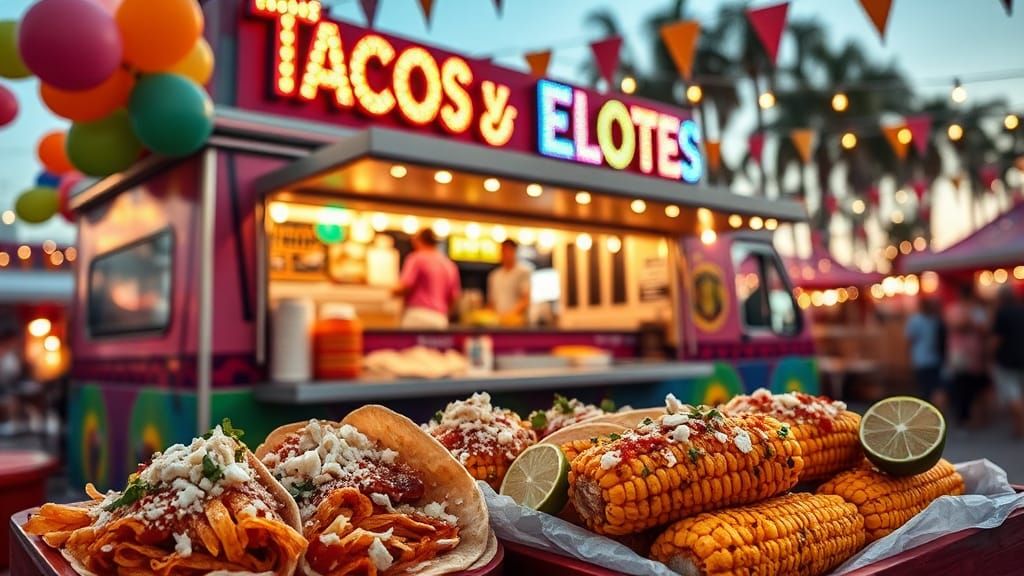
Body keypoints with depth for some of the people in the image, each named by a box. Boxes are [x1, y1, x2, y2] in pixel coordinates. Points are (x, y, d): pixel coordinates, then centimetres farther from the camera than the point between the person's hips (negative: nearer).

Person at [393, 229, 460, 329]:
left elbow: (405, 286, -10)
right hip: (441, 320, 6)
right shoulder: (450, 265, 16)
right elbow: (454, 297, 17)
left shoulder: (416, 258, -1)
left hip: (417, 317, -6)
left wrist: (395, 291, 10)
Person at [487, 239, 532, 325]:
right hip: (498, 322, 4)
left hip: (516, 321, -4)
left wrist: (513, 313, -21)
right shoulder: (494, 275, 18)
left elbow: (527, 299, -7)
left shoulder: (524, 272, 1)